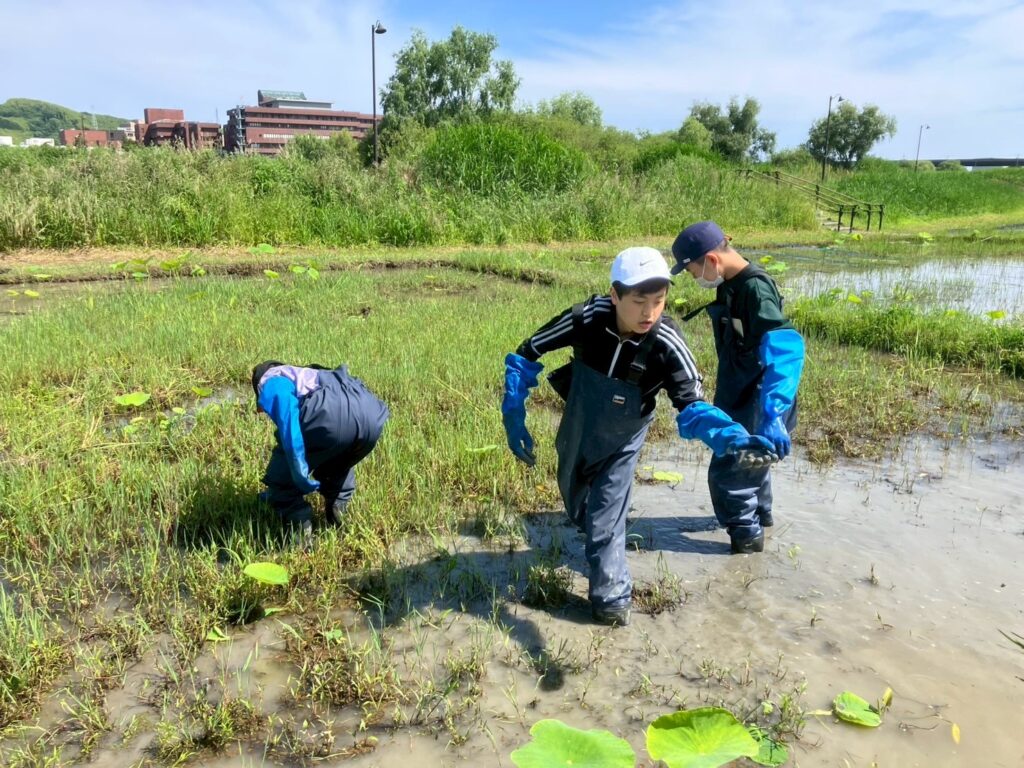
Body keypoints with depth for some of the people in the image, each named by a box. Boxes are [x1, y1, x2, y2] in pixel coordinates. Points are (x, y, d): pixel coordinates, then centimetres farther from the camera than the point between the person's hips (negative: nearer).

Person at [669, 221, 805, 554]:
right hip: (739, 397, 10)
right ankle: (759, 513, 50)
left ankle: (747, 536, 22)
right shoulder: (730, 284, 2)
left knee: (726, 472, 1)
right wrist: (724, 383, 29)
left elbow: (786, 348, -39)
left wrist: (773, 413, -47)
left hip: (755, 404, -10)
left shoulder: (755, 288, -27)